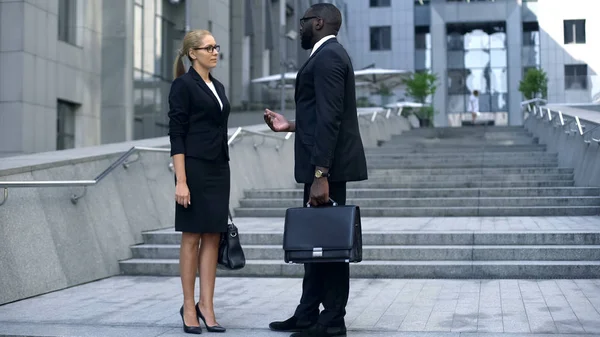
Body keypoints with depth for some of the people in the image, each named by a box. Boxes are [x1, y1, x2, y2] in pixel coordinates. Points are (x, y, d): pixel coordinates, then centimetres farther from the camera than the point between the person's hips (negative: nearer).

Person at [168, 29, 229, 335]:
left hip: (219, 168, 7)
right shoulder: (183, 85, -8)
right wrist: (180, 181, -19)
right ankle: (189, 306, 10)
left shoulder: (217, 86, 15)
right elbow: (176, 135, -13)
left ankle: (206, 305, 11)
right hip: (195, 169, -7)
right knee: (192, 238, 0)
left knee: (213, 237, 6)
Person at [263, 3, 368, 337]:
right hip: (324, 163, 11)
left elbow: (330, 119, -22)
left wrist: (320, 175, -26)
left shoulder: (327, 56, -14)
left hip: (328, 165, -11)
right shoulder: (330, 55, 19)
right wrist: (292, 126, 18)